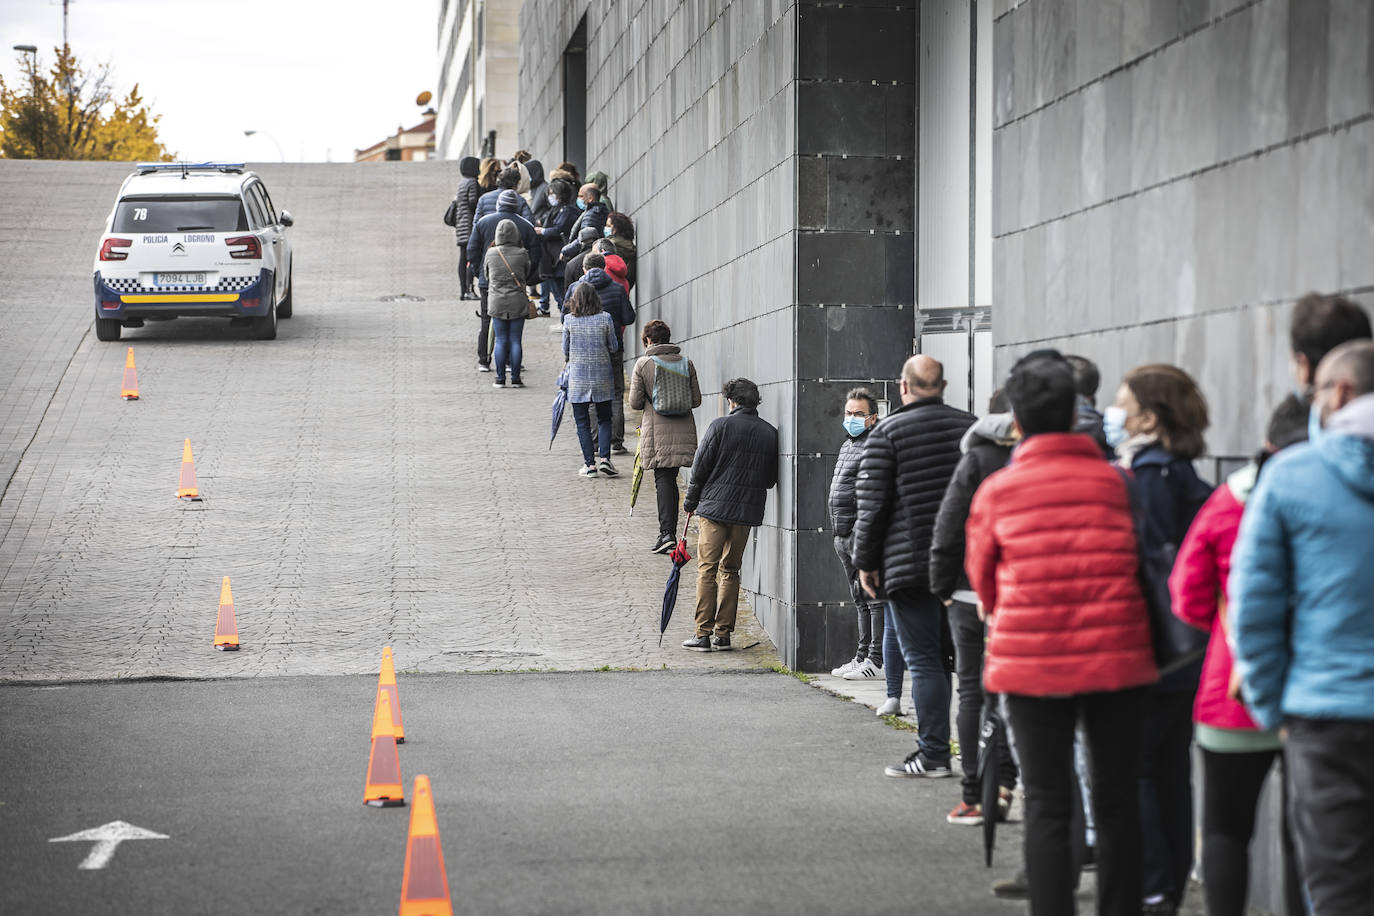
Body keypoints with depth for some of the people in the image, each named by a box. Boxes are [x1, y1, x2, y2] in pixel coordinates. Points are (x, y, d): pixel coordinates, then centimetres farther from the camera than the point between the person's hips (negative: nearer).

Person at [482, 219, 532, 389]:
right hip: (518, 302, -1)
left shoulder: (491, 253, -6)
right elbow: (527, 274, 7)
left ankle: (500, 379, 5)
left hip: (497, 302, 1)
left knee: (501, 340, 6)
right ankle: (515, 379, 5)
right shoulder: (522, 254, -7)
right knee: (515, 340, 4)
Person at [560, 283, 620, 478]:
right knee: (604, 420, 13)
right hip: (602, 376, 1)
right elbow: (613, 348, 1)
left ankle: (589, 464, 2)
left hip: (578, 378, -1)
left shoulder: (569, 320, -7)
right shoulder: (605, 318, -6)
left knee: (582, 422, 6)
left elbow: (565, 352, 1)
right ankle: (605, 459, -2)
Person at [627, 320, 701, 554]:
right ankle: (669, 532, 16)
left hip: (657, 430, -3)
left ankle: (667, 532, -13)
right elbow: (696, 400, 8)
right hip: (683, 429, 3)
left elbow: (635, 403, -3)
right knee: (670, 478, 13)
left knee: (663, 479, -2)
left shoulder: (643, 364, -4)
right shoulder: (686, 363, 6)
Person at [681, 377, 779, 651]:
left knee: (707, 570, 1)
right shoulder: (769, 432, 4)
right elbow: (772, 478, 9)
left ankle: (704, 634, -3)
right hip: (747, 510, 4)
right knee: (730, 571, 12)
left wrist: (691, 500, 8)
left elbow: (700, 467, -5)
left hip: (714, 506, -4)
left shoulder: (721, 426, -7)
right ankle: (723, 634, 10)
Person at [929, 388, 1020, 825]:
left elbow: (949, 529, -7)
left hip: (974, 592, -2)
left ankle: (974, 797, 6)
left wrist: (943, 586, 1)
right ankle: (1003, 784, 1)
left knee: (972, 692, 6)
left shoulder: (977, 461, -5)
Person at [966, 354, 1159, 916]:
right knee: (1117, 803, 11)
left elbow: (982, 576, 10)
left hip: (1032, 662, -1)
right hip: (1117, 658, 1)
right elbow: (1138, 566, 8)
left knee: (1046, 807, 3)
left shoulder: (997, 491, -2)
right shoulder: (1116, 483, 0)